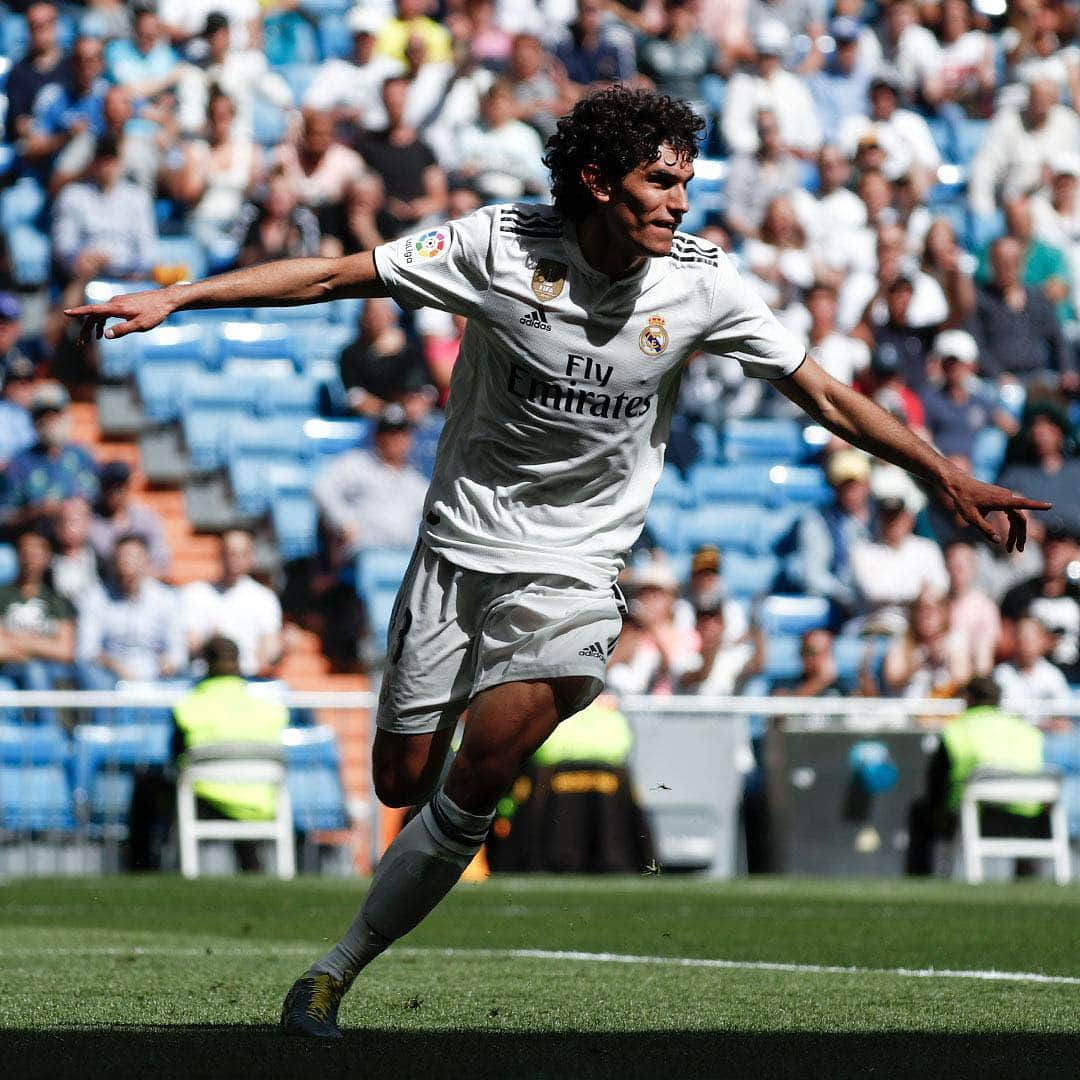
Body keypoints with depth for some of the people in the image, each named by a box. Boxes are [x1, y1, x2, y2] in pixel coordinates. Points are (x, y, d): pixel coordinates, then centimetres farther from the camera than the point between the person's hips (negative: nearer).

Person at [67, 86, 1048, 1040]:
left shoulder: (702, 284, -8)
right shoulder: (501, 245, -11)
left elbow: (827, 396, -1)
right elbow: (330, 276, -7)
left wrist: (947, 477, -8)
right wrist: (173, 299, -11)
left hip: (574, 564, -1)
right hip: (461, 540, 1)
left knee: (472, 790, -19)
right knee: (402, 780, 2)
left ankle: (335, 971, -10)